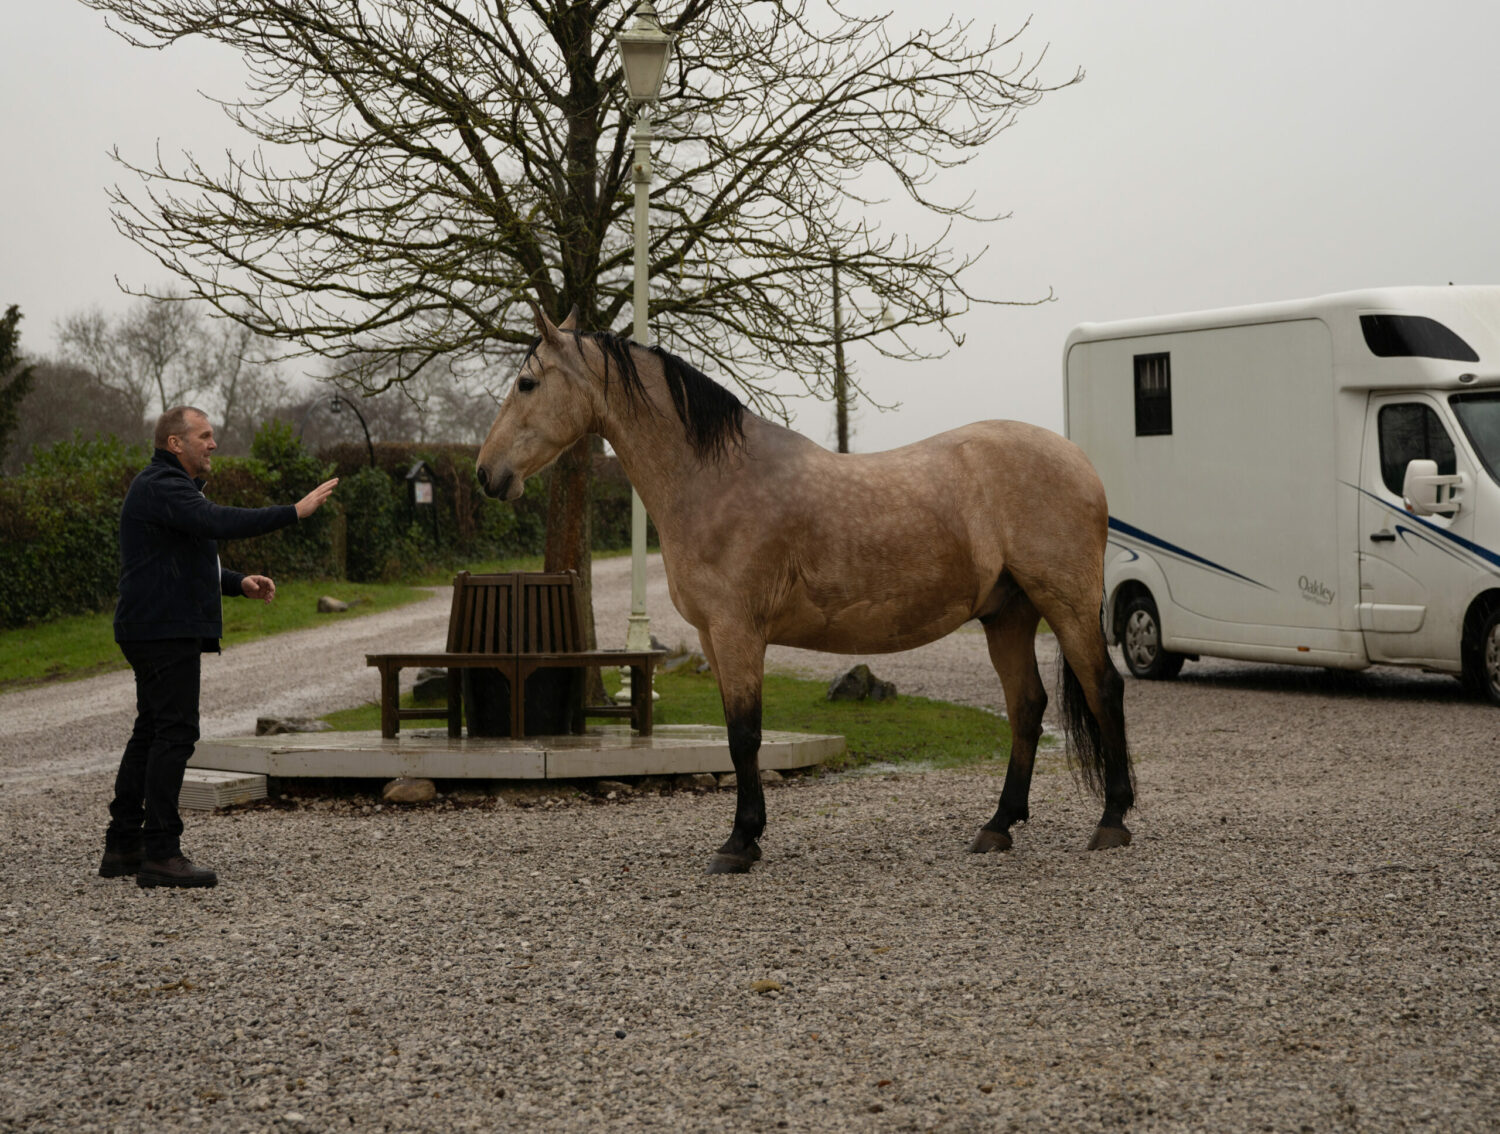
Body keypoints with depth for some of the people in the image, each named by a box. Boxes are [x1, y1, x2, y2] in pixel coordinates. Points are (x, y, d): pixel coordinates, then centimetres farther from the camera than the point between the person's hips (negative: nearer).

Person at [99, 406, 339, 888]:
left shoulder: (169, 486, 22)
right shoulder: (162, 486, -13)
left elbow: (189, 557, 27)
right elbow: (218, 523, -29)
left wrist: (239, 582, 11)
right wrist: (294, 512, -29)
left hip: (159, 630, 11)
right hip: (164, 628, -11)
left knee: (151, 733, 13)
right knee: (175, 733, -12)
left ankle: (122, 847, 17)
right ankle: (160, 853, -13)